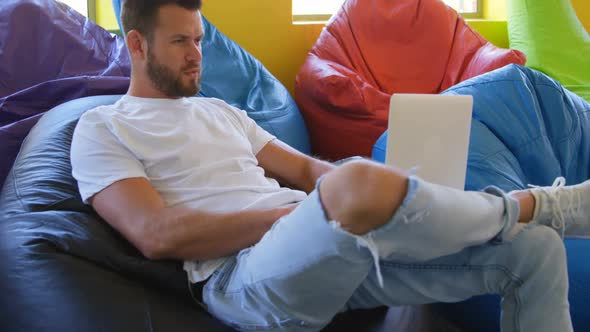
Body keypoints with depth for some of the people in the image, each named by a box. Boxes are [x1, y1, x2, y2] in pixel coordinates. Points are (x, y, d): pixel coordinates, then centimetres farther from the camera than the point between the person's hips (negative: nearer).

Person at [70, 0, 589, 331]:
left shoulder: (217, 111, 28)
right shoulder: (100, 130, 6)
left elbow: (303, 168, 21)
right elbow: (157, 235, -10)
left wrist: (392, 189, 0)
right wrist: (297, 213, -14)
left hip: (343, 248, 7)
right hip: (240, 274, -7)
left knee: (535, 248, -4)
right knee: (358, 185, -40)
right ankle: (534, 204, -9)